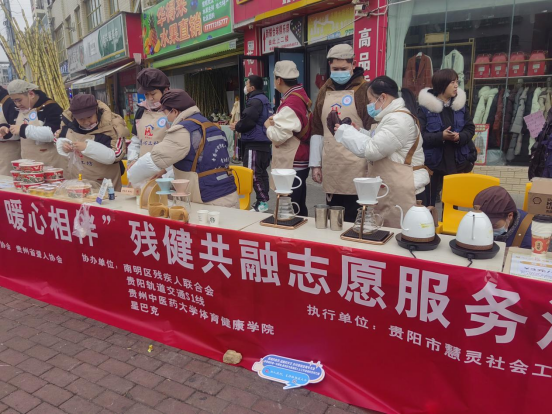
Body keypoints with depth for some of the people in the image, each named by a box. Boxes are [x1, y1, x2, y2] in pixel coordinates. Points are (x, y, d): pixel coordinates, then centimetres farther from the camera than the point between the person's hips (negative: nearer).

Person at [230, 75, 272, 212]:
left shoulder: (255, 100, -13)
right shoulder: (264, 99, 19)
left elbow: (247, 120, -22)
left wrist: (237, 126, -4)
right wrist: (240, 125, 13)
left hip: (255, 143, -10)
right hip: (263, 141, 10)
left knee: (253, 174, -8)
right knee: (262, 172, 13)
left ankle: (262, 203, -7)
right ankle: (263, 200, 19)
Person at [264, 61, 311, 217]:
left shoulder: (290, 104, -20)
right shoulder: (300, 96, 11)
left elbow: (278, 136, -22)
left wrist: (269, 125, -3)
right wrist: (277, 119, 7)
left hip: (292, 164, -10)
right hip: (298, 161, 10)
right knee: (298, 206, 18)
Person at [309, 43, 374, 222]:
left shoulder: (365, 90, -2)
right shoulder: (325, 91, 13)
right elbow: (317, 130, 14)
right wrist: (315, 163, 10)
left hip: (356, 169, -5)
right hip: (330, 168, 5)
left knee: (354, 222, 0)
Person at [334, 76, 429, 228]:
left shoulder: (399, 120, -17)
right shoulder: (393, 116, 18)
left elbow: (372, 150, -21)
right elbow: (379, 144, 24)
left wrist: (346, 132, -9)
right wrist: (356, 131, 13)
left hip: (401, 190, -10)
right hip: (391, 189, 10)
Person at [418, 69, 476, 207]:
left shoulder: (460, 104, 6)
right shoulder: (425, 107, -8)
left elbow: (470, 128, 6)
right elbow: (420, 135, -14)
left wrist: (460, 137, -14)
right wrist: (441, 136, -26)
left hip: (456, 161, 4)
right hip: (434, 162, -4)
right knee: (430, 199, 4)